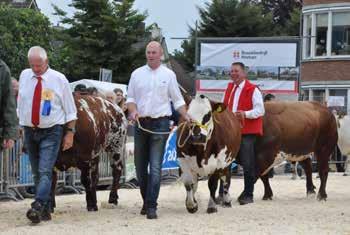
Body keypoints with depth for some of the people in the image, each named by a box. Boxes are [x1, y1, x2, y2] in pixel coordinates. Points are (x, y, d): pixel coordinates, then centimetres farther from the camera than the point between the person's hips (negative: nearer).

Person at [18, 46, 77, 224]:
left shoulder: (59, 79, -5)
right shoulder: (24, 76, 4)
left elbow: (70, 109, 0)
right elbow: (20, 103, 14)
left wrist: (70, 133, -4)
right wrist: (20, 125, 11)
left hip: (51, 131, -4)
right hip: (29, 131, 4)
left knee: (45, 171, -17)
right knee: (36, 172, 7)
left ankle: (38, 208, -26)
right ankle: (45, 211, 14)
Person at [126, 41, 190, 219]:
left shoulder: (168, 75, 5)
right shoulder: (137, 74, 9)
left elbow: (177, 100, 8)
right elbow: (131, 98, 10)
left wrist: (186, 116, -5)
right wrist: (133, 110, -10)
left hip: (160, 123, -3)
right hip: (140, 123, 3)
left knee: (155, 167, -10)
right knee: (140, 166, 9)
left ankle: (151, 206, -12)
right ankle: (146, 201, 25)